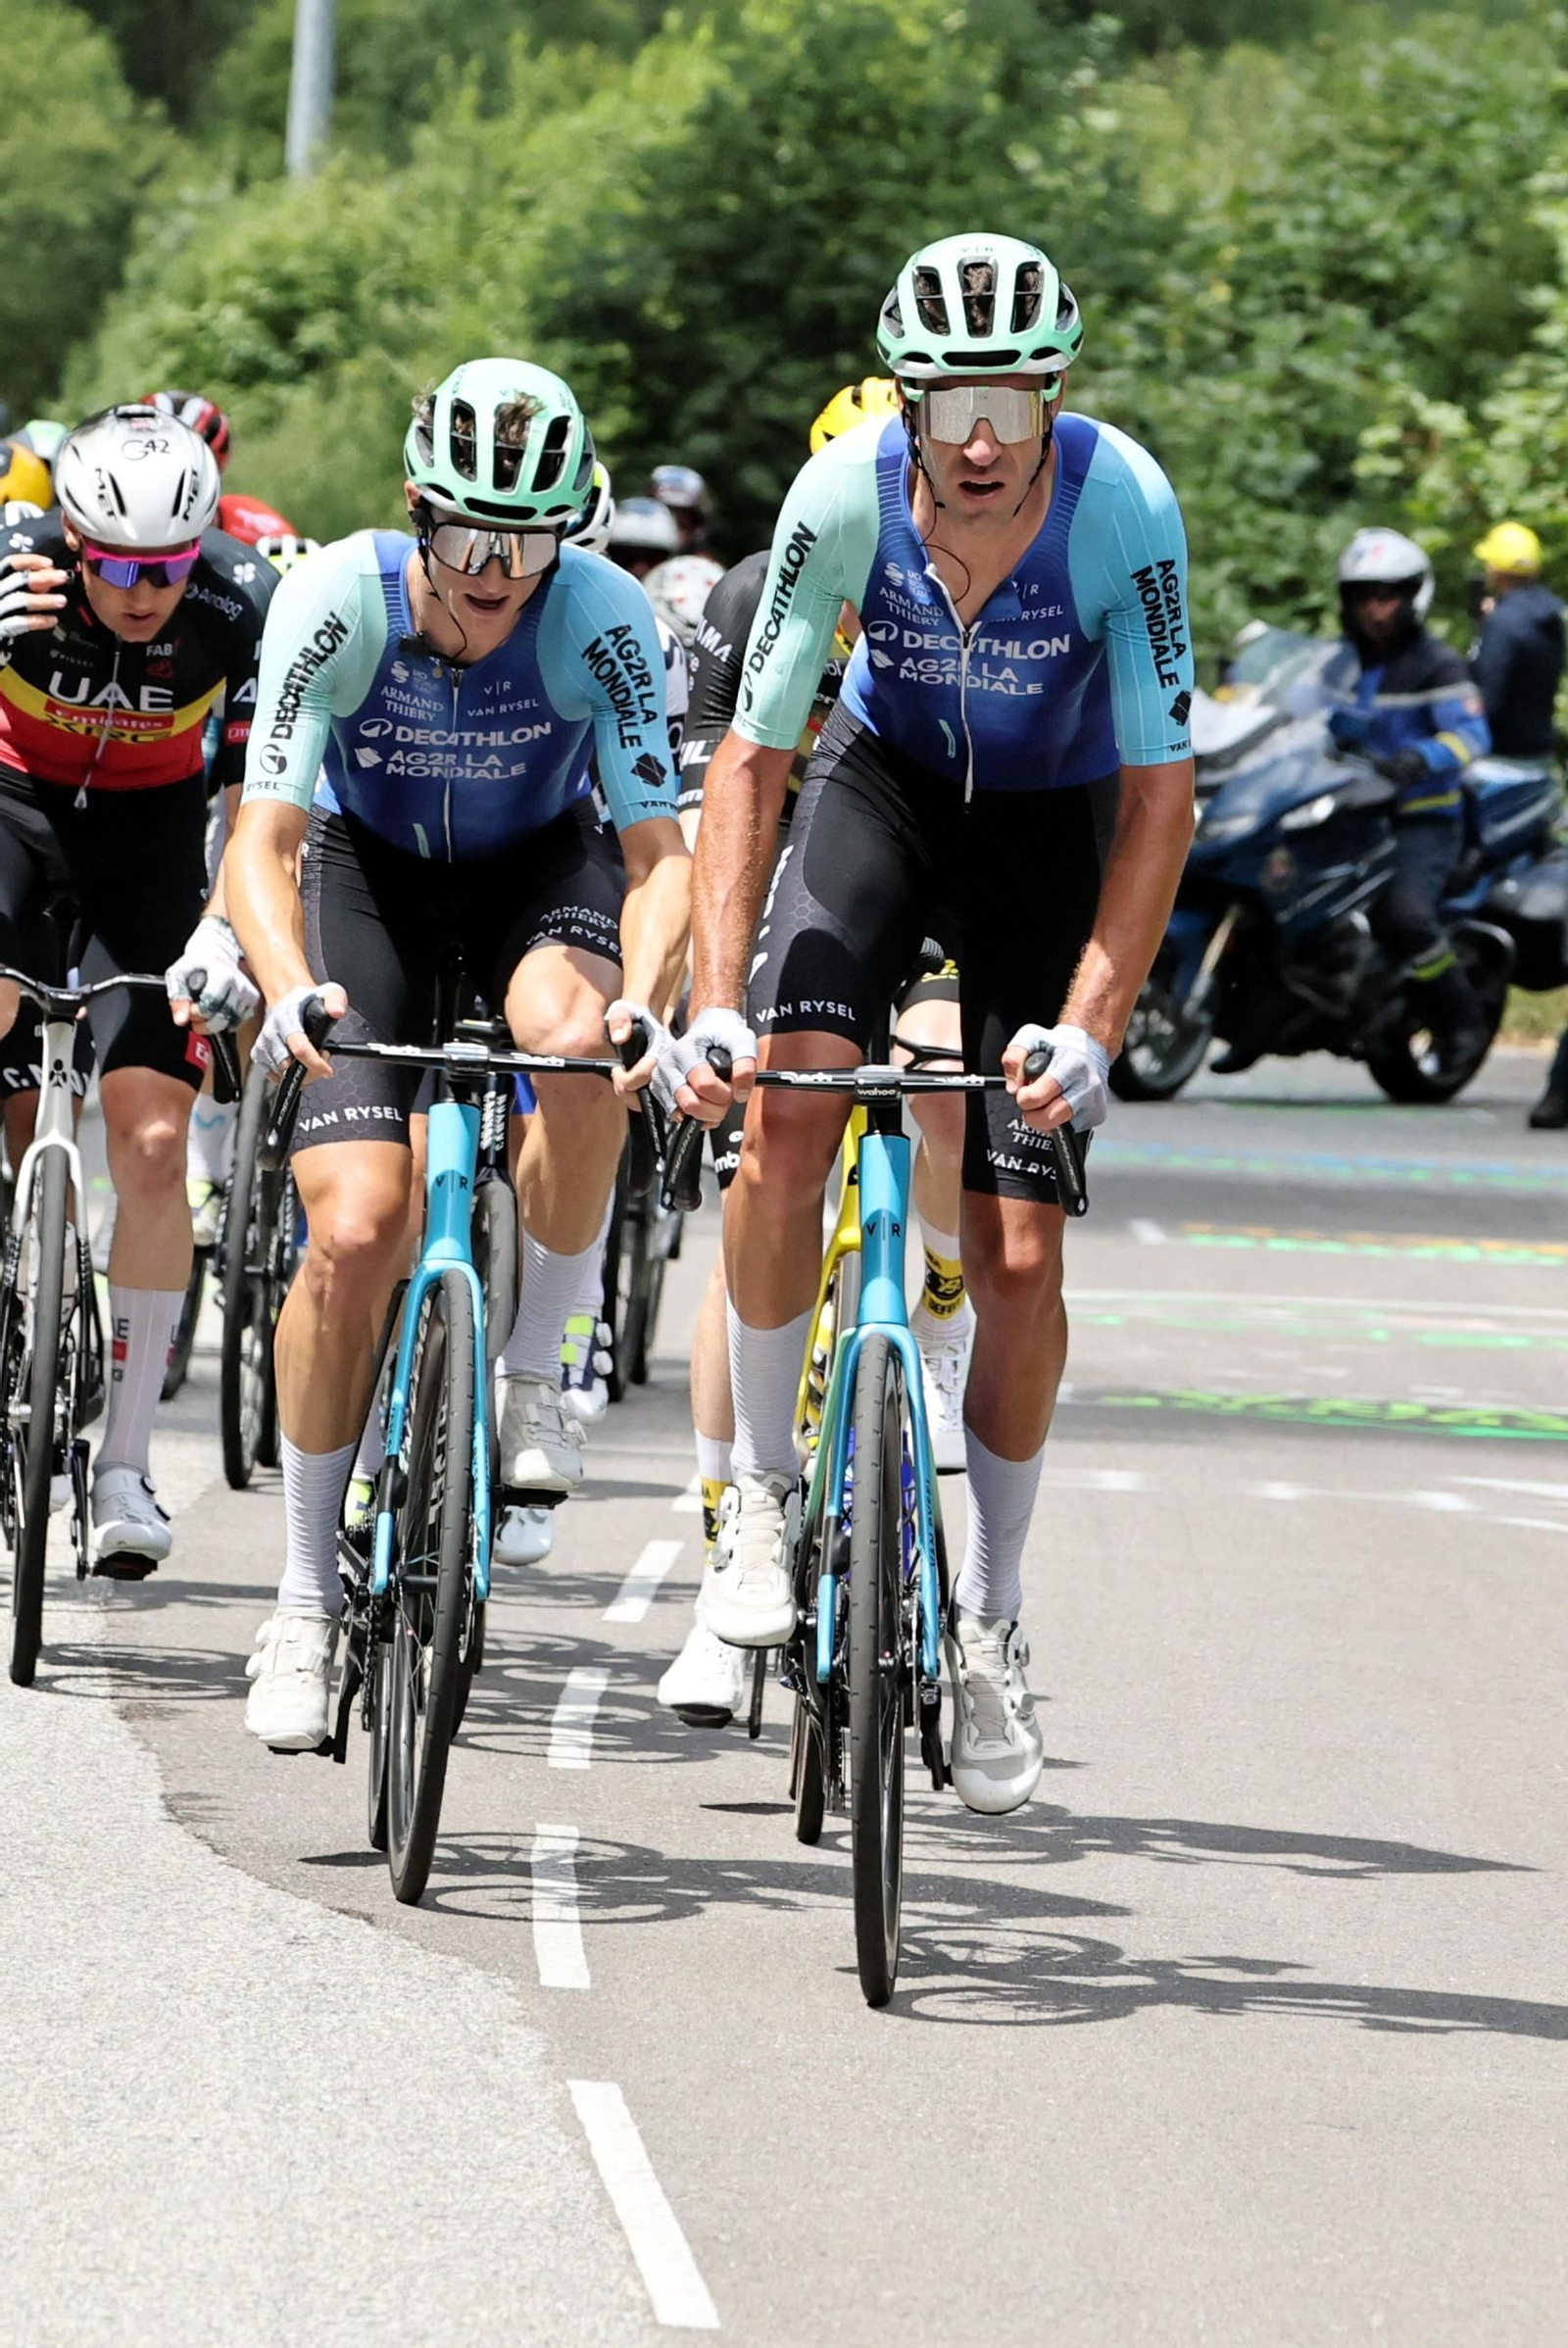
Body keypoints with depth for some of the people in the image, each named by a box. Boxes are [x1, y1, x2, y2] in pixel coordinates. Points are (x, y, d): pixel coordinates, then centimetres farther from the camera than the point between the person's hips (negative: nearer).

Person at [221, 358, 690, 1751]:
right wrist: (291, 990, -49)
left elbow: (657, 846, -28)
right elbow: (263, 838, -30)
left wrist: (641, 1000, -47)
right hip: (370, 868, 0)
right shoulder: (336, 601, -27)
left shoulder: (601, 616, -27)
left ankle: (535, 1375, -13)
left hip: (540, 867, 0)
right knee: (355, 1232, -15)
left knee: (579, 1047, -36)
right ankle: (308, 1600, 0)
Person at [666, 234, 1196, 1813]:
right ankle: (761, 1495, -6)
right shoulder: (846, 493, -26)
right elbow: (750, 758, -21)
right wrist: (711, 1002, -31)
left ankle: (989, 1622, 11)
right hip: (886, 779, 1)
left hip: (1053, 816, -1)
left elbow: (1159, 795, -25)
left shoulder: (1121, 504, -30)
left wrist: (1087, 1032, -34)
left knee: (1017, 1252, -6)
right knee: (783, 1111, -25)